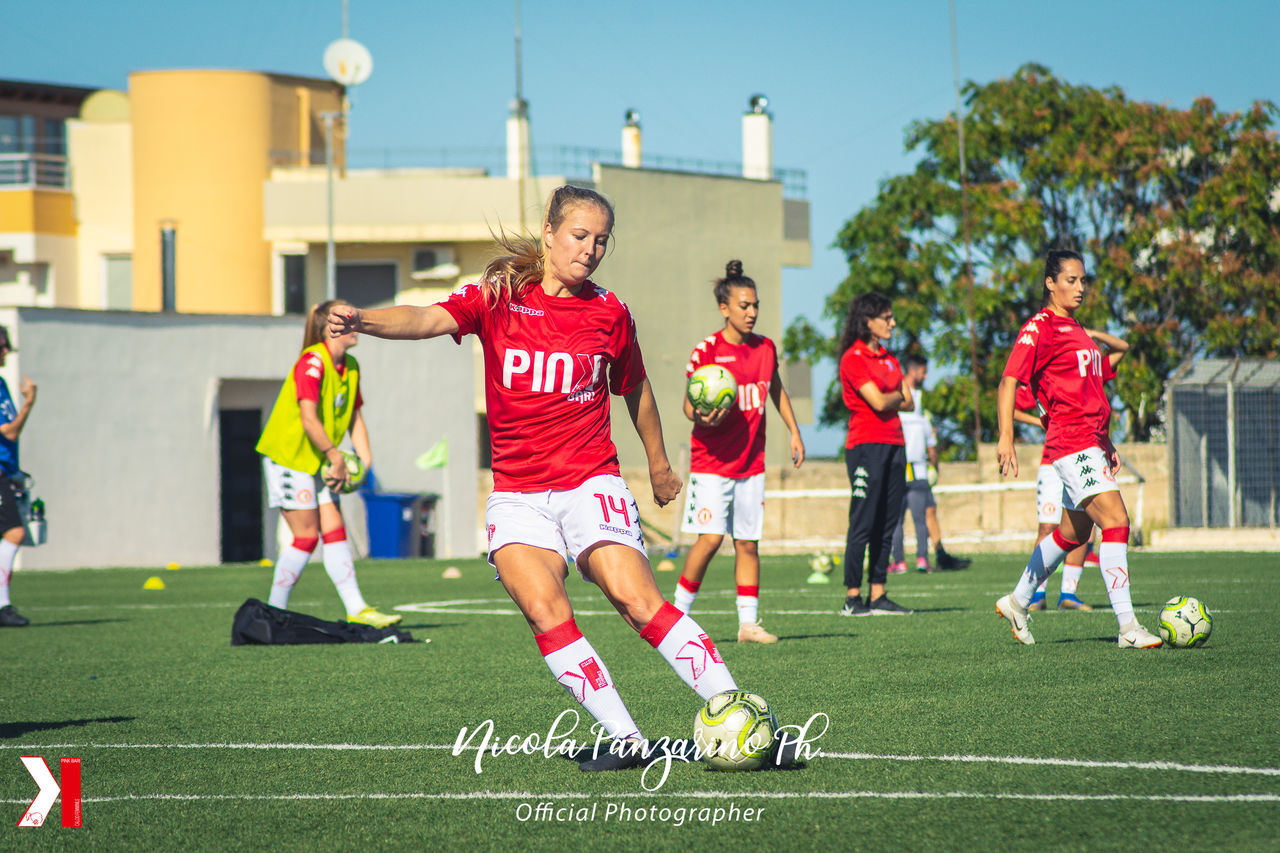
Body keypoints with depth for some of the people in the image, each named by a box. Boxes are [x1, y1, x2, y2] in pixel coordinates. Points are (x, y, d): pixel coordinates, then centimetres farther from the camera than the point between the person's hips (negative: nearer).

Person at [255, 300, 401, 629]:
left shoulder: (351, 367, 7)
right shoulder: (312, 362, -19)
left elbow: (355, 416, 13)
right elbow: (308, 419, -26)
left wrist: (364, 456, -1)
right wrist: (336, 457, -23)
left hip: (318, 463, 8)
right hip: (287, 455, -8)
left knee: (335, 533, 2)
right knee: (307, 536, -7)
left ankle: (357, 611, -1)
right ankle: (274, 612, 2)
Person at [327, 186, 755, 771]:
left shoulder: (609, 312, 6)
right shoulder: (498, 297, 1)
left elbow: (635, 389, 22)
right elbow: (431, 319, -17)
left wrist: (659, 465, 33)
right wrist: (366, 320, -37)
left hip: (591, 481, 0)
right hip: (517, 492, 0)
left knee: (635, 598, -19)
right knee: (543, 608, -21)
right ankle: (627, 741, -16)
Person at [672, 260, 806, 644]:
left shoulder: (765, 348, 8)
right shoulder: (707, 351, -9)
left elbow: (776, 390, 25)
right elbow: (689, 404, -7)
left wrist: (794, 432, 23)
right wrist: (702, 417, -28)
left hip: (751, 463, 5)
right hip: (712, 460, -5)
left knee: (748, 543, 5)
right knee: (711, 537, -14)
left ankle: (748, 623, 9)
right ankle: (678, 613, 0)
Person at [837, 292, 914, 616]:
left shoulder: (889, 359, 17)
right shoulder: (853, 358, -8)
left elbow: (908, 403, 12)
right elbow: (879, 402, -16)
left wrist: (888, 399, -6)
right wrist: (898, 395, 4)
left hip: (894, 444, 8)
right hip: (866, 445, -8)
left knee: (887, 524, 7)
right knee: (863, 523, -8)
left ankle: (878, 595, 10)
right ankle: (853, 598, -5)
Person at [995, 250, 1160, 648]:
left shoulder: (1075, 329, 20)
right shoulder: (1039, 328, -8)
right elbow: (1008, 382, -14)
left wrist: (1106, 443, 25)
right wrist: (1006, 437, -25)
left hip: (1090, 443, 10)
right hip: (1071, 441, -10)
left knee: (1073, 531, 17)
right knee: (1116, 521, -17)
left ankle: (1018, 601, 33)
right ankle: (1127, 627, -19)